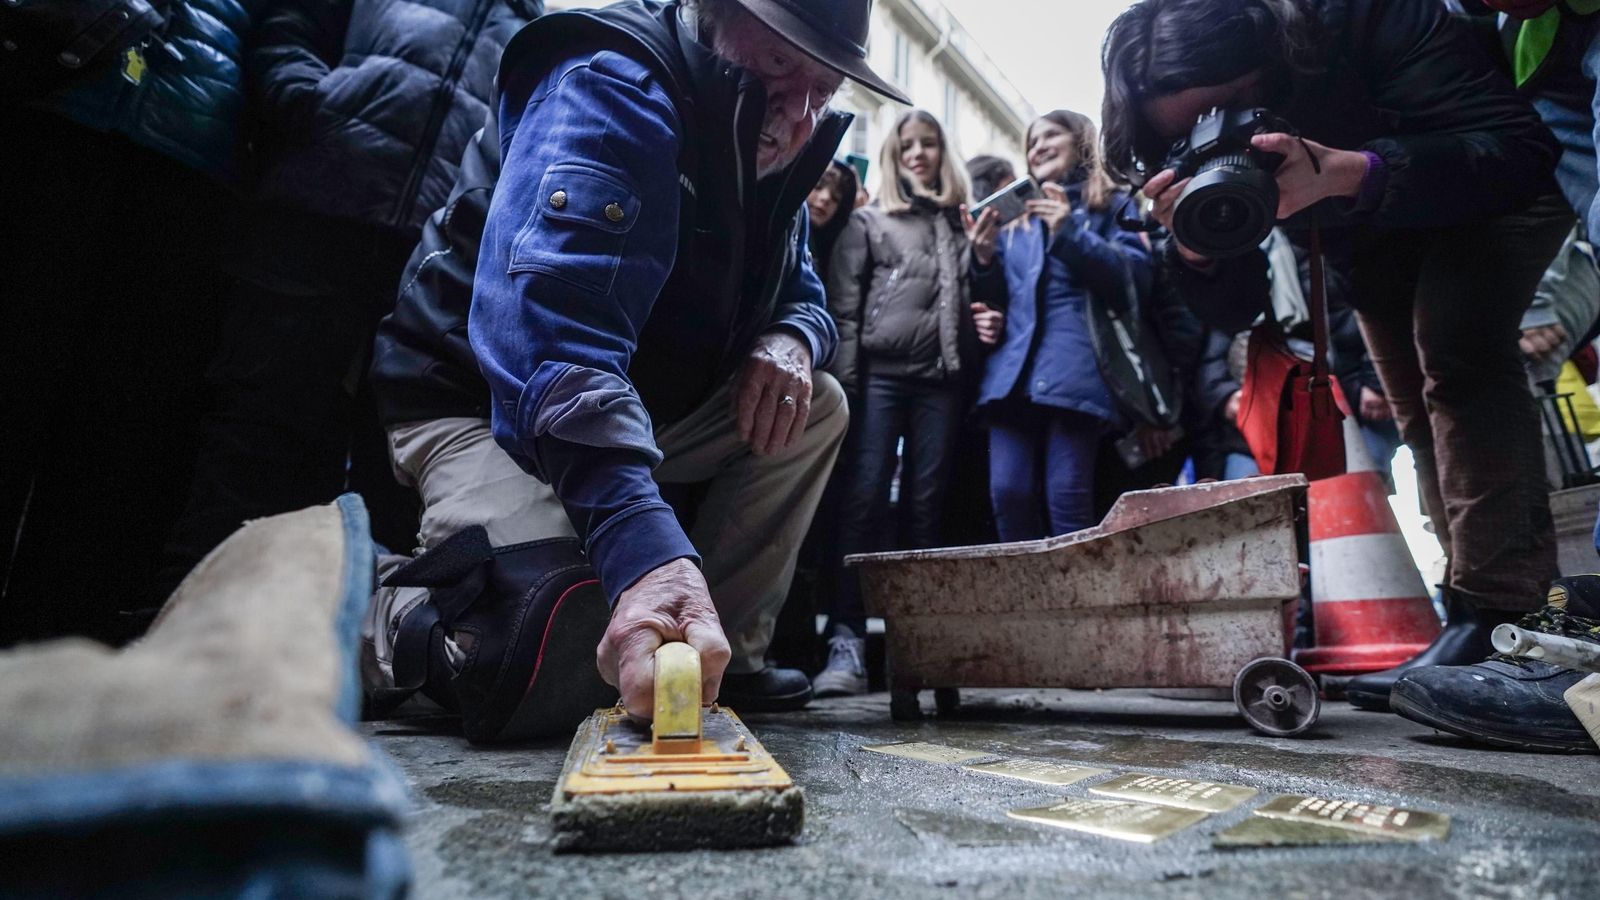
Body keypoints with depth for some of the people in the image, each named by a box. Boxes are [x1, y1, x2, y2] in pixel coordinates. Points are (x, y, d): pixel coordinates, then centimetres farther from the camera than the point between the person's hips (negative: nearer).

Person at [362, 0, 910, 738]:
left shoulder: (769, 145, 5)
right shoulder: (610, 94, -23)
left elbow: (801, 296, 13)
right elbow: (552, 339, -40)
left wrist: (792, 341, -15)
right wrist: (648, 552, -55)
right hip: (481, 404, -8)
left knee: (816, 407, -3)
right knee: (559, 672, -30)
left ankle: (722, 654, 2)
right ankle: (383, 618, 3)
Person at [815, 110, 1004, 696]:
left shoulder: (962, 223, 22)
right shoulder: (868, 222, 13)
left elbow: (974, 300, 28)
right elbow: (843, 306, 4)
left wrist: (988, 324, 4)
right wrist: (842, 382, -8)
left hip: (942, 381, 3)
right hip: (880, 375, -2)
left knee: (925, 507, 2)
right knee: (865, 501, -11)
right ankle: (847, 639, -12)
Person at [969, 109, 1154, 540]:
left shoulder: (1112, 205, 15)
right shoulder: (1016, 220, 28)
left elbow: (1135, 274, 0)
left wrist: (1070, 233, -10)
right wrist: (985, 261, 5)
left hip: (1076, 371, -4)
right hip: (1014, 368, 4)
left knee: (1067, 497, -12)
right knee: (1007, 490, -8)